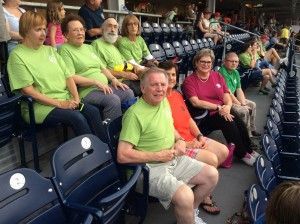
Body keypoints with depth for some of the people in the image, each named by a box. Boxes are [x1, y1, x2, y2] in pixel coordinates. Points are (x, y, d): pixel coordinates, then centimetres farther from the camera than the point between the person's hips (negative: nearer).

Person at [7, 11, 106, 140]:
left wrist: (76, 98, -6)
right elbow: (27, 90, -11)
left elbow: (68, 76, 12)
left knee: (93, 111, -20)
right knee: (77, 118, -29)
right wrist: (59, 103, -16)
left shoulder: (50, 50, 17)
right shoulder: (17, 56, -2)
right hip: (40, 105, -5)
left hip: (65, 99, 6)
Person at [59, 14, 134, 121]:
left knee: (129, 93, -10)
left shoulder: (89, 47, 22)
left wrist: (113, 79, 5)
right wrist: (96, 82, -17)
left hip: (105, 87, 8)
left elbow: (102, 68, 24)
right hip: (87, 90, -8)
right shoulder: (65, 50, -3)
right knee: (113, 100, -29)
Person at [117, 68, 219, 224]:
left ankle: (191, 211, 25)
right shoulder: (135, 114, -21)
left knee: (212, 175, 5)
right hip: (151, 167, -8)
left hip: (174, 159, 9)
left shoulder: (164, 101, 5)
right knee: (185, 196, -29)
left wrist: (179, 140, 1)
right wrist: (159, 156, -19)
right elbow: (123, 155, -25)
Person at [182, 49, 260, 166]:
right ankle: (242, 154, -13)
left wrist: (227, 106, -15)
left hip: (223, 112, 4)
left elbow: (227, 97, 9)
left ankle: (250, 150, -2)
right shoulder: (189, 81, -1)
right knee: (227, 121, -29)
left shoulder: (217, 76, 14)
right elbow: (195, 102, -13)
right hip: (204, 117, -4)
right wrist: (218, 107, -17)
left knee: (240, 123, -24)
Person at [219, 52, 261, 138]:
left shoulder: (235, 72, 8)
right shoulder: (222, 73, -22)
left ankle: (252, 130, 28)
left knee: (252, 105, 15)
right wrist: (240, 105, -16)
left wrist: (243, 103, -6)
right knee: (244, 111, -22)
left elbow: (239, 90, 8)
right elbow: (228, 93, -23)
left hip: (233, 98, 11)